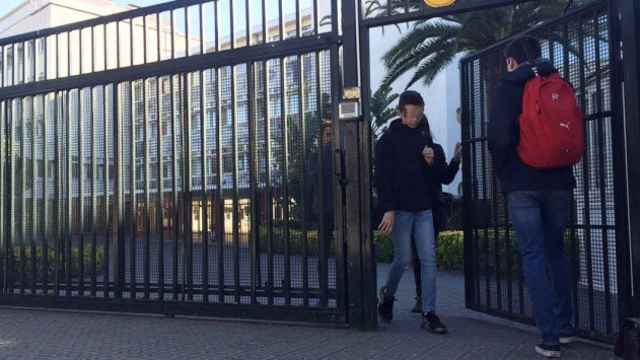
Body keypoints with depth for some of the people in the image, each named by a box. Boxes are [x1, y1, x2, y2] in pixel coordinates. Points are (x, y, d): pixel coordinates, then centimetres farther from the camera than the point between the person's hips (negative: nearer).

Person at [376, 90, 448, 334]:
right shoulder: (389, 140, -1)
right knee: (403, 259, 0)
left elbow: (440, 175, 18)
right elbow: (382, 178, -7)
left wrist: (432, 162, -4)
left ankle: (429, 313, 2)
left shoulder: (424, 139, 15)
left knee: (429, 259, -1)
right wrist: (388, 210, -15)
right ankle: (388, 294, 28)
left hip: (423, 209, 5)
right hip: (400, 209, -5)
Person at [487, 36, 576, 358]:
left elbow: (500, 137, -14)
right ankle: (564, 325, 24)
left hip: (522, 184, -4)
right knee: (556, 251, 17)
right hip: (558, 181, 5)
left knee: (533, 256, -1)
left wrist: (504, 174, 0)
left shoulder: (508, 87, -3)